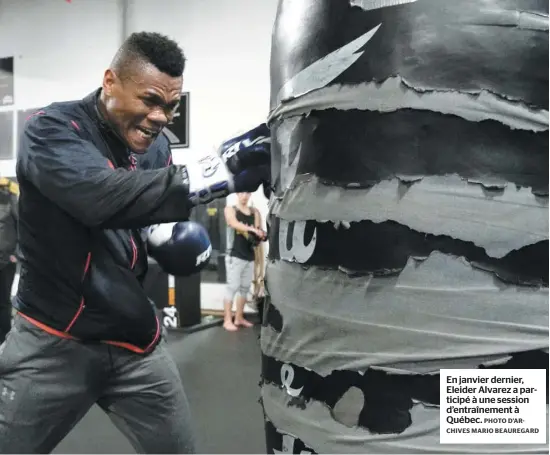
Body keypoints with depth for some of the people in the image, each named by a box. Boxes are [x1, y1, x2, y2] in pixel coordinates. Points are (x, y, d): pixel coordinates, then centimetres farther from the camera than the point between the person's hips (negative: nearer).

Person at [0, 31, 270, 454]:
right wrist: (225, 169, -40)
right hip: (53, 340, -4)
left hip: (135, 342, 5)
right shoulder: (51, 129, -14)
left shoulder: (155, 146, 3)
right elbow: (103, 197, -35)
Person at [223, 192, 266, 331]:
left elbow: (260, 232, 7)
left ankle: (239, 318, 20)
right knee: (232, 287, -6)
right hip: (235, 256, -5)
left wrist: (260, 234, -17)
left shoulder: (255, 212, 12)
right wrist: (252, 229, -35)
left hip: (250, 256, 5)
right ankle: (227, 320, -1)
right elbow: (235, 224, -19)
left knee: (245, 288, 10)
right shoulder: (230, 209, 1)